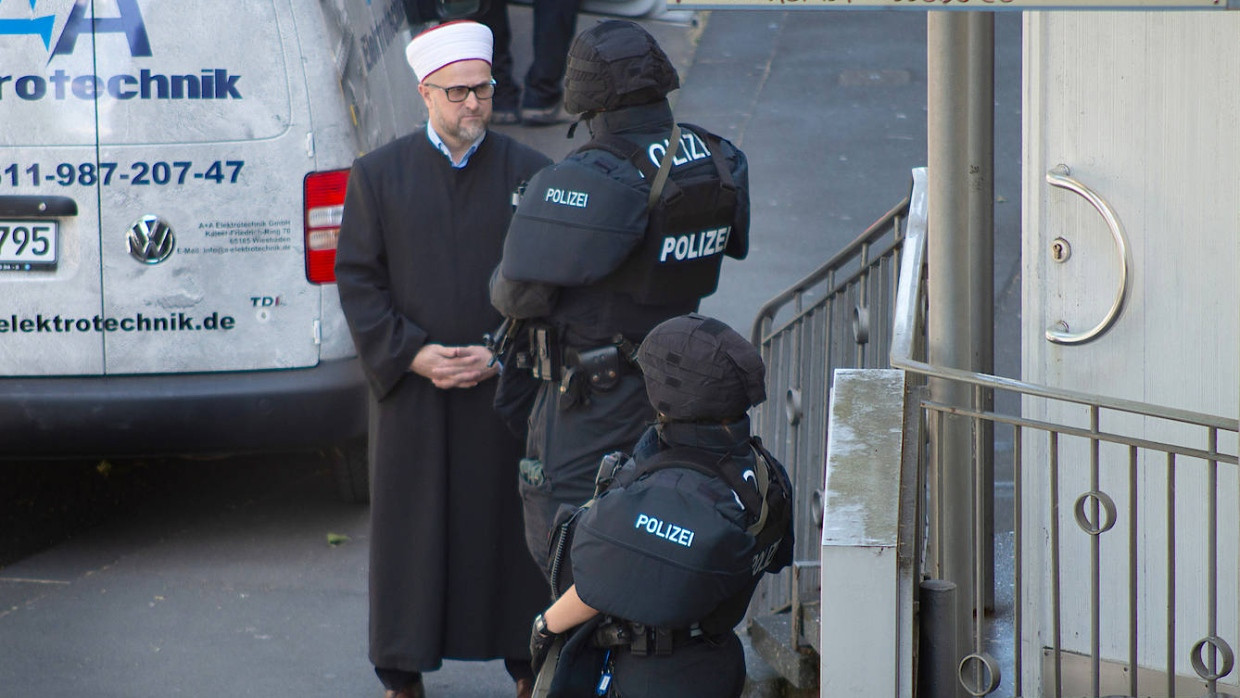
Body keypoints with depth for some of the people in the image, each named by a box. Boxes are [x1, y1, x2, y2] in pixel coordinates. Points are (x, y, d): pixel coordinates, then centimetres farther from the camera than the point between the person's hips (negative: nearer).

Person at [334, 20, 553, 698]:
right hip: (410, 389, 0)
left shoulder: (529, 174, 0)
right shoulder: (378, 175, 0)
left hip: (505, 386, 0)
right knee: (409, 526, 5)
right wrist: (414, 354, -12)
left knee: (509, 522, 5)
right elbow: (357, 280, -1)